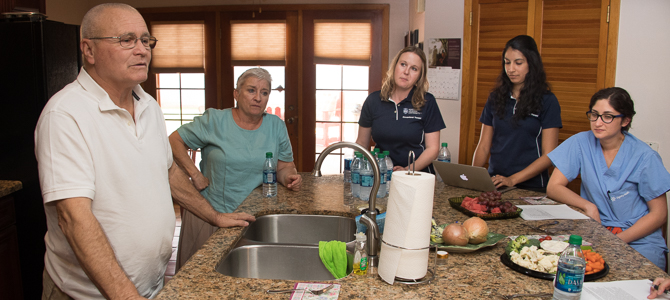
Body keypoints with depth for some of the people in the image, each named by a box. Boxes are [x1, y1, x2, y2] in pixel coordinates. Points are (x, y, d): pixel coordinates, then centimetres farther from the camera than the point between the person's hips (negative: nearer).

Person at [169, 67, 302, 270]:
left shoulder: (276, 127, 4)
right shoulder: (214, 121, -5)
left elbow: (285, 165, 10)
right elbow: (175, 141, -1)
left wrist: (289, 177, -13)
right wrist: (195, 174, -8)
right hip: (210, 214, -1)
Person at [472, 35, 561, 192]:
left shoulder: (547, 101, 1)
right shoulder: (495, 98, 12)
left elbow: (548, 155, -4)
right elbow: (484, 146, 11)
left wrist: (513, 179, -16)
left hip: (530, 187, -3)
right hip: (494, 183, 3)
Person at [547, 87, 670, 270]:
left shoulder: (644, 157, -7)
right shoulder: (581, 143, -3)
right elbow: (553, 187, -2)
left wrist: (617, 240, -14)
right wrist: (588, 206, -18)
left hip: (639, 240, -2)